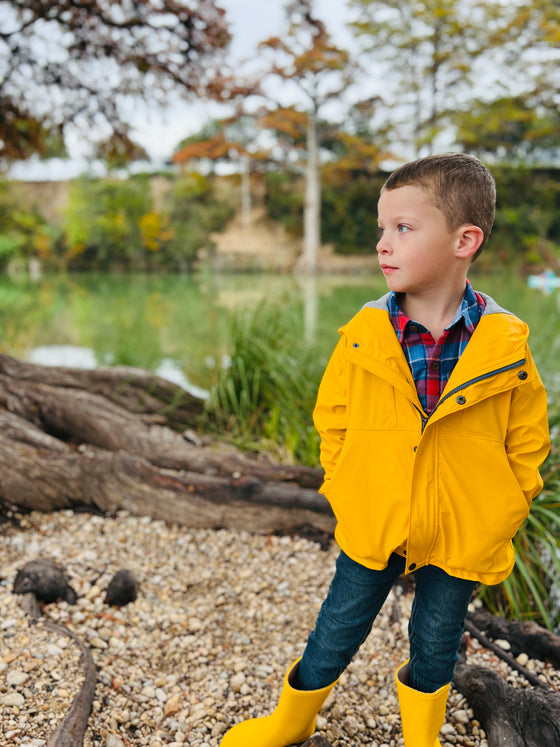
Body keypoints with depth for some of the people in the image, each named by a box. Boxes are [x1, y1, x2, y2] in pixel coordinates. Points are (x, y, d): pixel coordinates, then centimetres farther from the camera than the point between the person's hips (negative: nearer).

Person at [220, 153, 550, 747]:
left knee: (435, 650, 20)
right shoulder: (363, 336, -11)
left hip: (460, 541, 0)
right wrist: (348, 497, -2)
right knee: (333, 636, 15)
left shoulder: (506, 346, -14)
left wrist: (494, 521, -5)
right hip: (372, 532, 1)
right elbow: (332, 424, 2)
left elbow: (527, 445, -2)